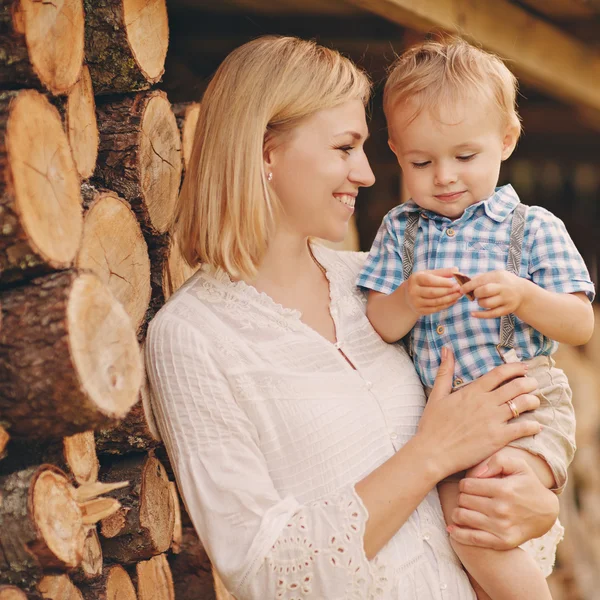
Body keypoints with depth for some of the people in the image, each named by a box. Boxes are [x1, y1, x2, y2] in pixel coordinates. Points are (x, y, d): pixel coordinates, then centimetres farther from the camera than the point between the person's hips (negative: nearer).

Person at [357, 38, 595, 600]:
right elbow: (377, 329, 5)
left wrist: (523, 297, -21)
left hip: (527, 405, -5)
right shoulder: (399, 230, 8)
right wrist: (408, 301, -16)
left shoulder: (532, 228, -2)